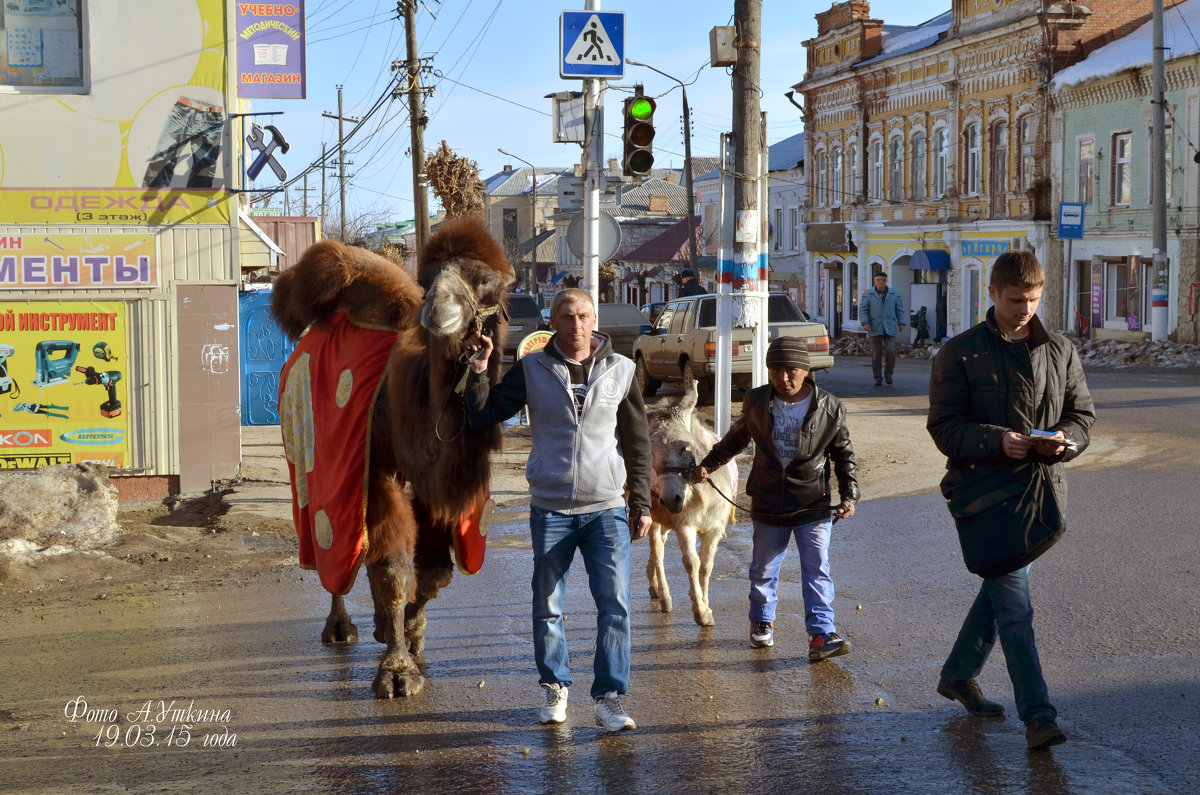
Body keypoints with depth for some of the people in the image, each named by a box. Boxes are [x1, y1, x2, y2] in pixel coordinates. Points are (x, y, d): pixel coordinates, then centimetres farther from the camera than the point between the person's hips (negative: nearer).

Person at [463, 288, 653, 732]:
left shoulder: (620, 371, 4)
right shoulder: (531, 370, 3)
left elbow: (637, 442, 10)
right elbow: (484, 417, 3)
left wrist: (641, 503, 7)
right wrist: (479, 370, -11)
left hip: (606, 509, 0)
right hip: (550, 510, 0)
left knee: (615, 606, -9)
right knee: (547, 607, 8)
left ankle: (609, 699, -3)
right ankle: (555, 689, 24)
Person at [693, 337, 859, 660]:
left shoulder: (829, 408, -6)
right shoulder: (756, 402, -1)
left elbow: (844, 455, 4)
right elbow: (737, 437, 18)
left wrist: (849, 495, -3)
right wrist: (709, 463, 16)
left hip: (814, 506, -2)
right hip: (768, 506, 2)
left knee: (817, 571, -8)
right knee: (763, 569, 13)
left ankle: (821, 635, -9)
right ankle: (762, 622, 34)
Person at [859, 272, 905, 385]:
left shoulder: (894, 294, 7)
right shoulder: (868, 295, 2)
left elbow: (899, 310, 10)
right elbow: (863, 310, -3)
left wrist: (901, 323, 2)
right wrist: (865, 323, -16)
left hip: (890, 329, 1)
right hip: (875, 329, -1)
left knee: (890, 352, -12)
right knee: (876, 354, -3)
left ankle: (888, 373, 10)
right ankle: (878, 379, 5)